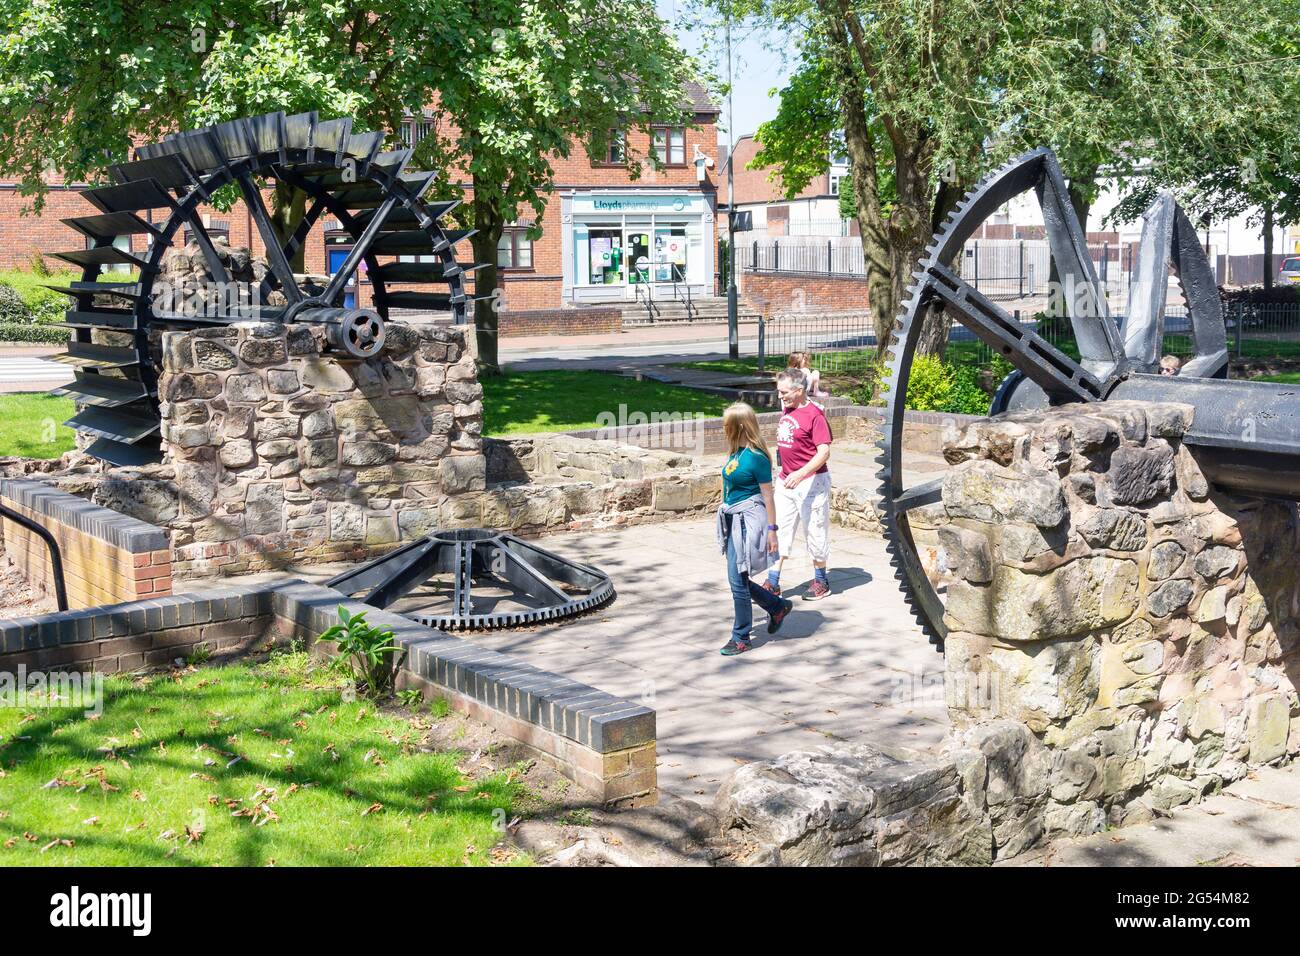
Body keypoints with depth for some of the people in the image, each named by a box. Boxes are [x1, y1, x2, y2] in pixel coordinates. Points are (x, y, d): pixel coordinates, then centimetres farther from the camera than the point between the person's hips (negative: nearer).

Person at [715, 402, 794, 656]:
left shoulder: (756, 457, -14)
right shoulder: (735, 452, 9)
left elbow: (767, 496, -12)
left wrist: (772, 530, -12)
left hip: (748, 520, -9)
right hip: (733, 519, 9)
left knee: (738, 580, -4)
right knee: (738, 579, 13)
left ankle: (741, 638, 8)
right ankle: (777, 607, 32)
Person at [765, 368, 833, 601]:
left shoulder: (814, 414, -16)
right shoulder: (787, 410, 9)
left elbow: (824, 452, -21)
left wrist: (800, 474, -32)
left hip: (811, 481, -8)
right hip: (786, 481, 8)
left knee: (814, 531, 4)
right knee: (780, 529, 6)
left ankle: (821, 580, 20)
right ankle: (773, 583, 10)